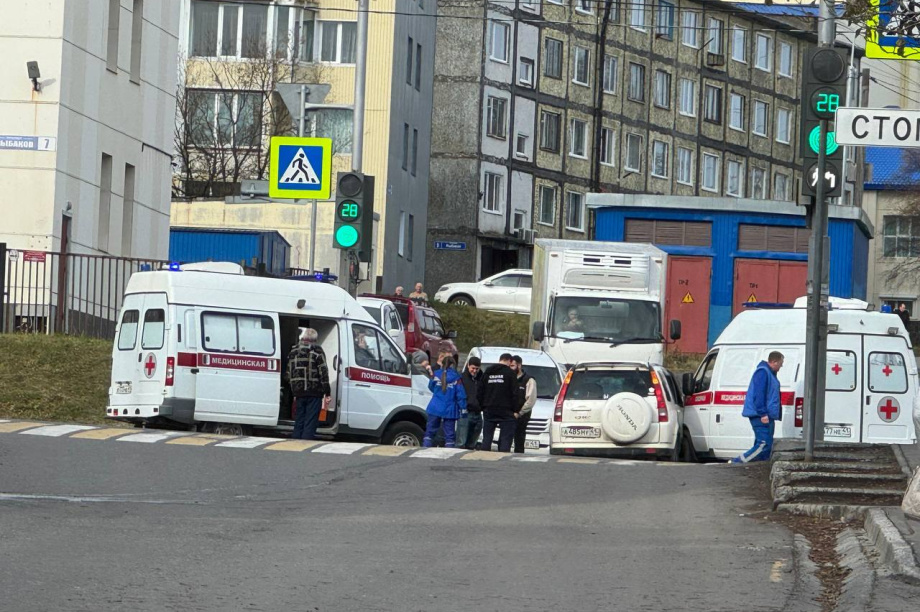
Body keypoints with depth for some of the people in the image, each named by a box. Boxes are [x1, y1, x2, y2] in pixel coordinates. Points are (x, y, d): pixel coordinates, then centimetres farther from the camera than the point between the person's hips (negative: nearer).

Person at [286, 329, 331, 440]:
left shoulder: (293, 351, 13)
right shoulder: (316, 350, -6)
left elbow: (289, 374, 18)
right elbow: (323, 372, -10)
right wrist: (327, 393, -7)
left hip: (299, 392, 5)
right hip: (314, 392, -5)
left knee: (299, 421, 13)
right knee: (310, 422, -6)